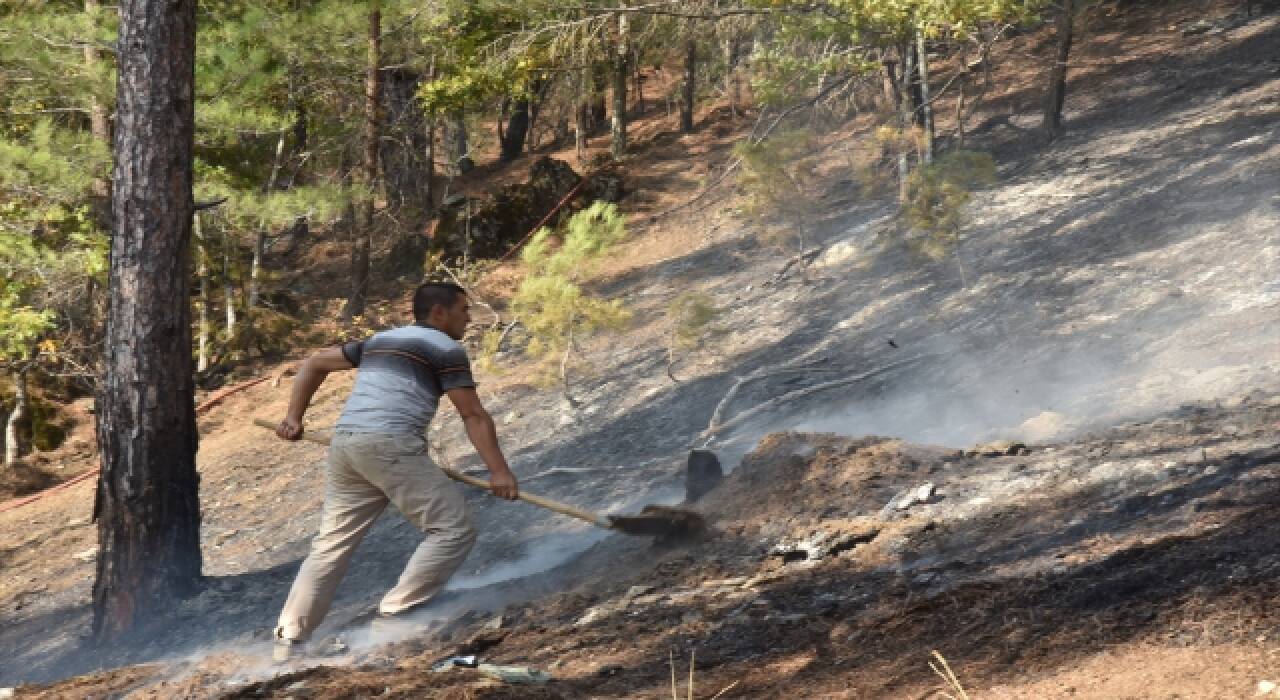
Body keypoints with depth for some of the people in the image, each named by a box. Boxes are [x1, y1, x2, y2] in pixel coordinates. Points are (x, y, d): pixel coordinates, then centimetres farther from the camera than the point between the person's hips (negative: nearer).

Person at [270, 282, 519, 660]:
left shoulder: (380, 340, 28)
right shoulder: (445, 348, 5)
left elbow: (315, 363, 31)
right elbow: (474, 415, -3)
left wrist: (294, 416, 27)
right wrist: (498, 470, -6)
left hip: (345, 444, 8)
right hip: (391, 445, -8)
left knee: (331, 544, 12)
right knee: (452, 529, -2)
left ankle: (289, 640, 10)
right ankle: (394, 617, -7)